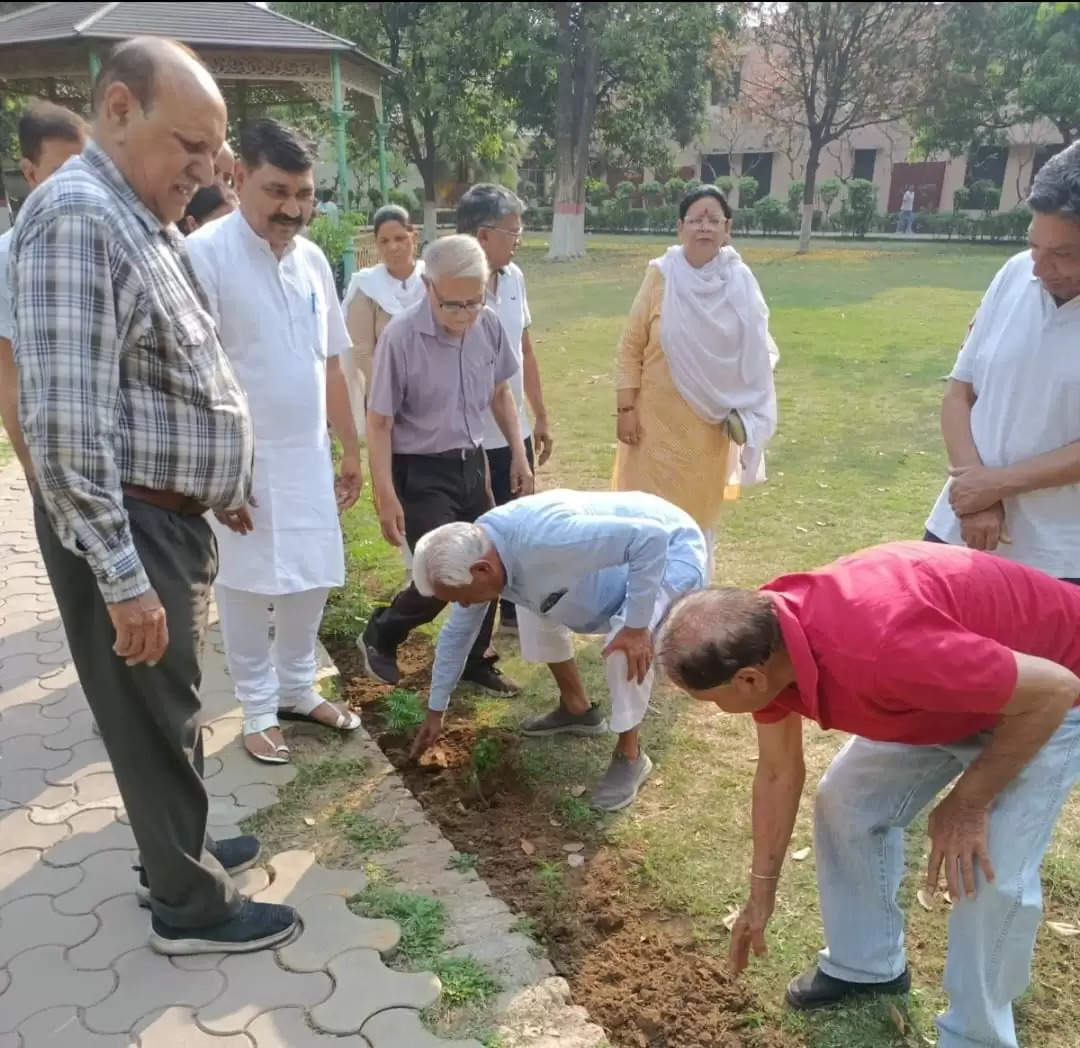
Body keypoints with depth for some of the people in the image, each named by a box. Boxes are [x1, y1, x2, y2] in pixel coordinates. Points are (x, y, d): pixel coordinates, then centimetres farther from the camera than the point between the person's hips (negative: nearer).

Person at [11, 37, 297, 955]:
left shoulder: (146, 221, 12)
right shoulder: (77, 217, -20)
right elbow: (64, 423, -26)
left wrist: (222, 488, 20)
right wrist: (123, 578, -24)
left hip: (170, 518, 9)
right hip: (125, 529, -9)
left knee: (170, 706, 22)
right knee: (156, 718, 6)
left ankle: (178, 848, 41)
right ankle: (191, 905, 24)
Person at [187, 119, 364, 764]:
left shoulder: (313, 259, 5)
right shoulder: (205, 254, -14)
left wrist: (351, 449, 13)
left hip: (308, 457, 6)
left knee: (312, 579, 14)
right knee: (247, 589, 8)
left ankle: (298, 688, 34)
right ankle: (258, 708, 26)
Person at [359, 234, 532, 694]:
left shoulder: (489, 325, -5)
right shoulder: (401, 336, -21)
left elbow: (500, 393, 12)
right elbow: (379, 422, -15)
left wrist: (518, 454, 10)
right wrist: (387, 497, -17)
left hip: (471, 464, 6)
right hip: (421, 473, -6)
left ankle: (474, 661, 31)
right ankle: (378, 637, 22)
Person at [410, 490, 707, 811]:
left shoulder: (544, 540, -40)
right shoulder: (473, 552, -10)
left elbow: (651, 538, -40)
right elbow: (456, 634, 4)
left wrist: (637, 626, -33)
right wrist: (436, 711, 13)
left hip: (671, 550, -8)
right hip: (625, 543, 8)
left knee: (626, 645, -29)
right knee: (535, 609, 11)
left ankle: (630, 757, -4)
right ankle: (578, 710, 26)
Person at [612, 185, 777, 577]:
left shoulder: (740, 282, -4)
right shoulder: (662, 275, -8)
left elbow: (755, 354, 4)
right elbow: (631, 346, -4)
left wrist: (747, 415, -1)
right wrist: (626, 408, -8)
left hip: (711, 420, 2)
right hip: (659, 416, -2)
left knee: (700, 509, 14)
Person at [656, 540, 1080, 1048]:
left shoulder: (879, 650, -44)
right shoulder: (761, 638, -18)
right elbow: (777, 775, -1)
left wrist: (968, 802, -19)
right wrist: (761, 893, 8)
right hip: (950, 684, 7)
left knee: (997, 878, -12)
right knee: (846, 803, 7)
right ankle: (865, 963, 28)